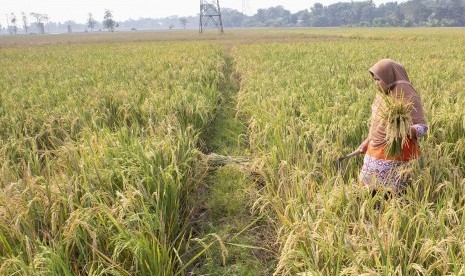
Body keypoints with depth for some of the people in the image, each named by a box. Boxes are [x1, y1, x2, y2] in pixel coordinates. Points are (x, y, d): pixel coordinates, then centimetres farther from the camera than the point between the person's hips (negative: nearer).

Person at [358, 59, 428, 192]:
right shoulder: (382, 94, 6)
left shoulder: (407, 98, -16)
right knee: (369, 188, 12)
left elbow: (423, 127, -17)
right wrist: (368, 140, 19)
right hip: (375, 151, 7)